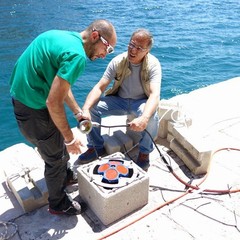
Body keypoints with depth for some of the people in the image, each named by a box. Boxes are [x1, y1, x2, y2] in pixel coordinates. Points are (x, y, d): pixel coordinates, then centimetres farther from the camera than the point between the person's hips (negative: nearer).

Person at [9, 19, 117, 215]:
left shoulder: (62, 36, 6)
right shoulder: (76, 55, -24)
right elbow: (54, 103, -28)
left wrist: (78, 112, 16)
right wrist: (70, 138, -16)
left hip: (22, 98, 9)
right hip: (34, 110, -9)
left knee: (58, 145, 28)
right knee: (57, 157, 11)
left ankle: (65, 176, 52)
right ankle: (58, 204, 34)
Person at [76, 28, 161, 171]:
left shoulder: (153, 64, -21)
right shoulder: (118, 61, -14)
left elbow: (155, 95, -35)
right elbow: (99, 87, -19)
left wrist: (144, 118, -56)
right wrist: (85, 109, -38)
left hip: (141, 101, -2)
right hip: (119, 99, 3)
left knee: (152, 116, -37)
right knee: (92, 108, -21)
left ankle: (145, 152, -9)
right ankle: (96, 147, 2)